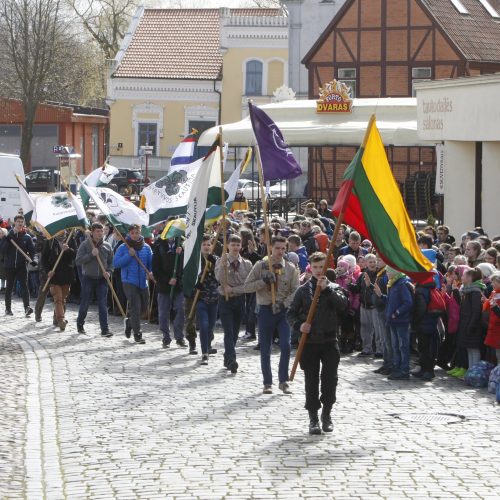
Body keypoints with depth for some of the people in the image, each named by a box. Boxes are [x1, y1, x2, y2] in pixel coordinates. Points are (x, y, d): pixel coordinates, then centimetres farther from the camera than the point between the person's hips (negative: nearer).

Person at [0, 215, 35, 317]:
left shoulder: (27, 237, 4)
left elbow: (32, 250, 4)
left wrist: (32, 259, -15)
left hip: (22, 266, -1)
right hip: (9, 265, 1)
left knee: (24, 285, -13)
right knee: (9, 287, 9)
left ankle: (27, 307, -23)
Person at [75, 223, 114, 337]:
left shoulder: (107, 246, 4)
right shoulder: (85, 245, -5)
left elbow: (111, 262, 12)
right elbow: (78, 261, -12)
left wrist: (108, 272, -7)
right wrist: (91, 255, -22)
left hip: (102, 279, 2)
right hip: (88, 278, -2)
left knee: (103, 305, -4)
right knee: (85, 303, 7)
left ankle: (105, 329, -4)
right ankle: (80, 324, 29)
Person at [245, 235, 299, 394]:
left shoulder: (290, 268, 3)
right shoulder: (261, 266, 1)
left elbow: (295, 291, 1)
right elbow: (247, 287, -1)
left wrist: (284, 304, -14)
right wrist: (263, 281, -15)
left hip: (283, 310, 0)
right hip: (266, 310, 0)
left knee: (285, 345, -12)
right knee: (265, 349, 4)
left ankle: (283, 381, 0)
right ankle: (267, 383, 15)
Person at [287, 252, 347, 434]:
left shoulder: (333, 288, 4)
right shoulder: (303, 290, 5)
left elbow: (343, 304, -15)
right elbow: (291, 313, 5)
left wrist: (327, 289, -19)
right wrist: (299, 325, -13)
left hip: (329, 341, 0)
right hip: (309, 342, 0)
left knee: (330, 379, -2)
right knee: (311, 380, 2)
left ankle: (327, 414, 15)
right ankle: (313, 418, 9)